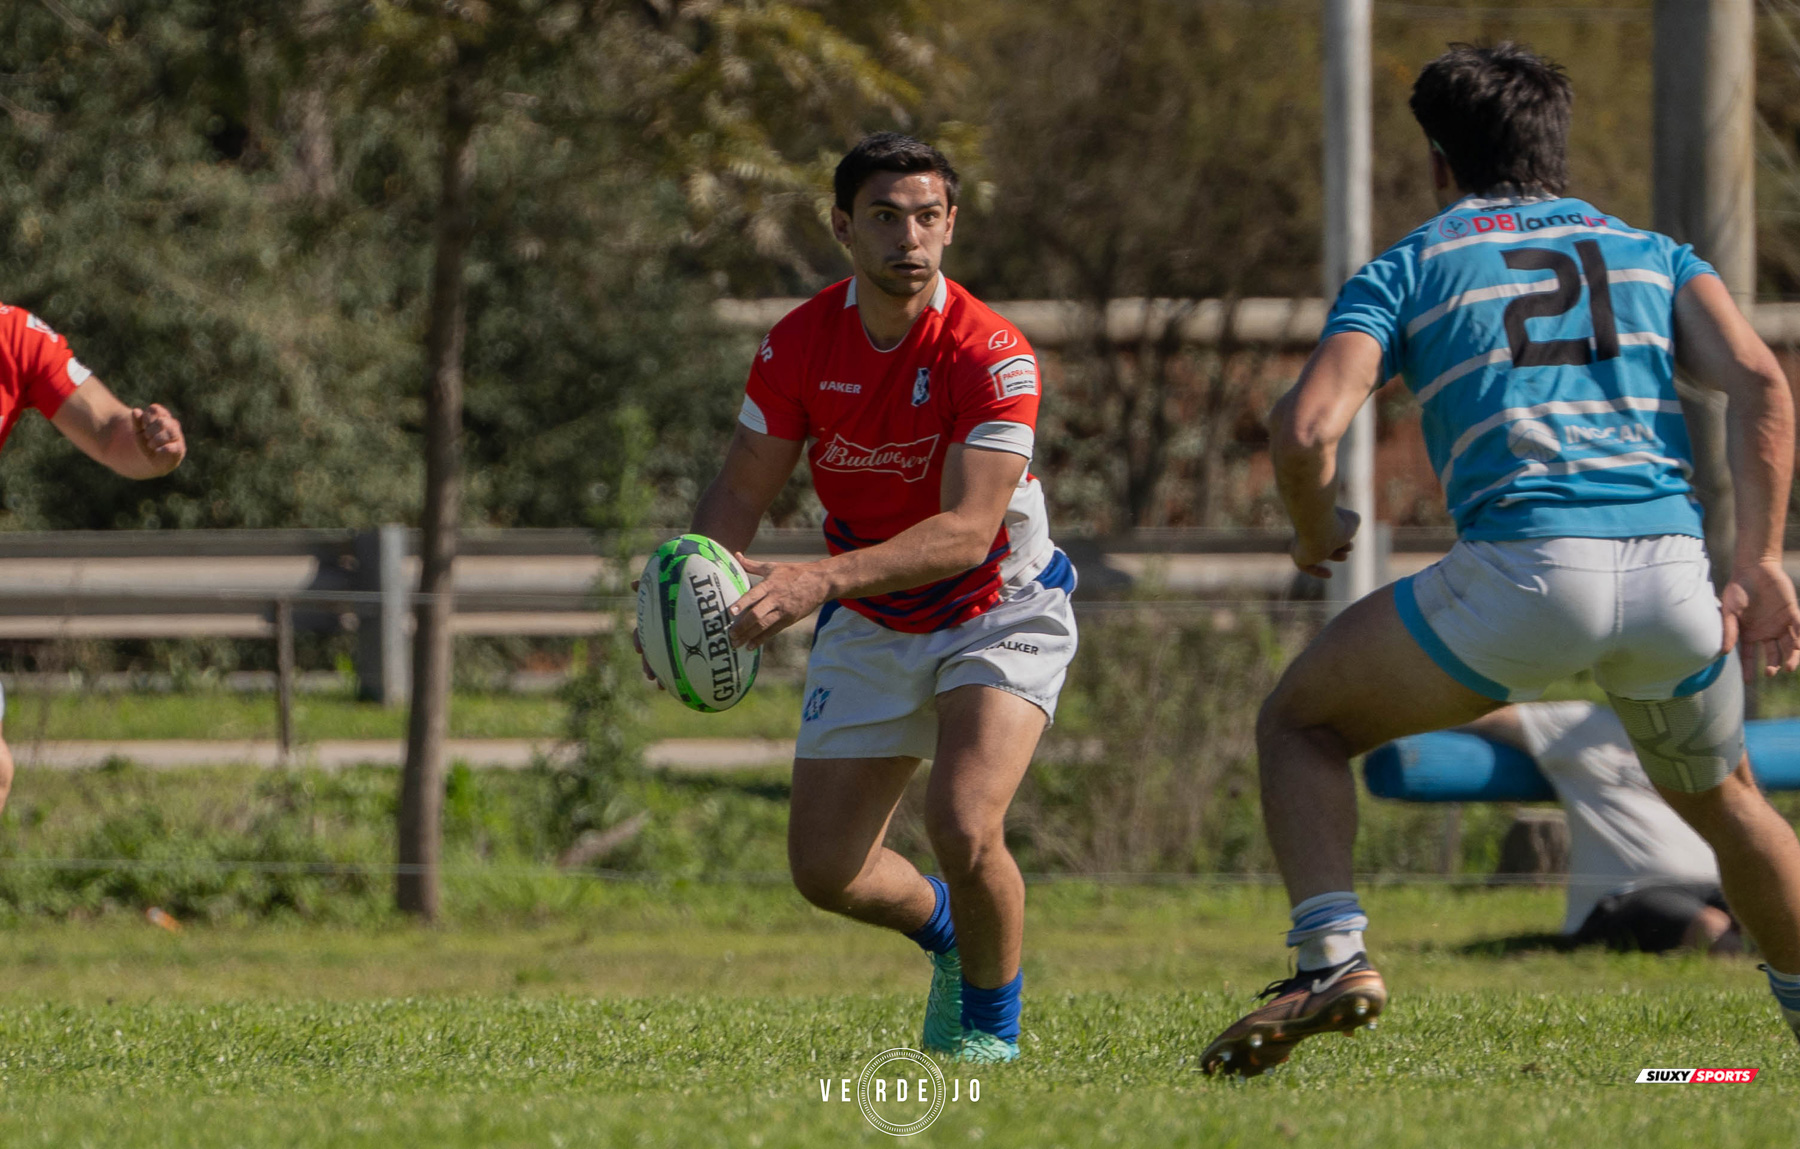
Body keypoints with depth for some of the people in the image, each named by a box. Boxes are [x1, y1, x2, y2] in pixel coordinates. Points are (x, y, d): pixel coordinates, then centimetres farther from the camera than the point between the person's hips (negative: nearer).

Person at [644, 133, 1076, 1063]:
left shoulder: (990, 355, -25)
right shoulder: (799, 344, -11)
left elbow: (967, 530, -33)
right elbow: (742, 490, -3)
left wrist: (820, 580, -46)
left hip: (999, 612, -5)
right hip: (870, 630, 5)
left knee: (963, 827, -26)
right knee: (824, 869, 2)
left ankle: (991, 1021, 2)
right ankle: (947, 930, 36)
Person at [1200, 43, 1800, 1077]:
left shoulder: (1408, 268, 15)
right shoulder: (1652, 253, 23)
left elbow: (1307, 429, 0)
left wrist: (1317, 533, 20)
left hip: (1524, 568, -3)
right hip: (1672, 573, 3)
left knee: (1300, 725, 17)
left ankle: (1332, 956, -4)